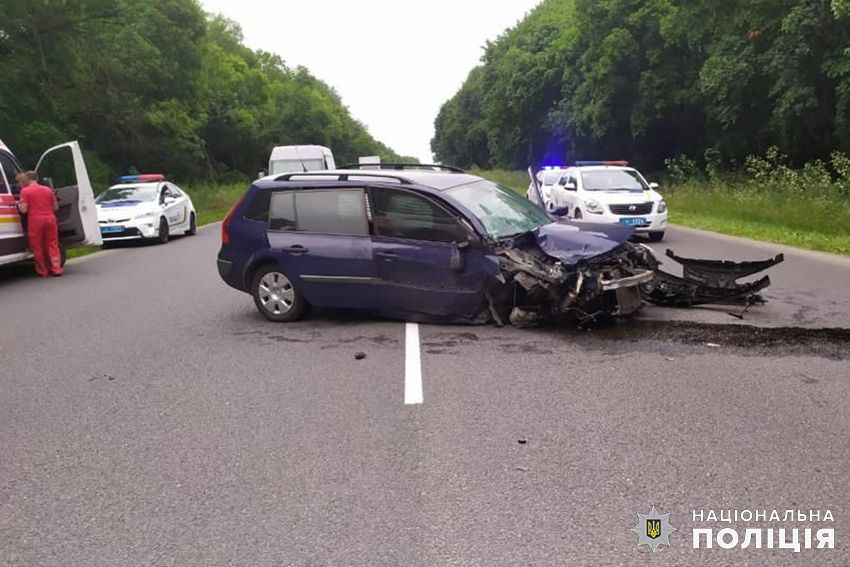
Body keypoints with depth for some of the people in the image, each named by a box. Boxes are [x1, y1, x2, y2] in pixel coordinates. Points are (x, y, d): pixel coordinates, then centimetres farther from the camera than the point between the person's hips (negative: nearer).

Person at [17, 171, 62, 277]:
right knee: (52, 244, 10)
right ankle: (56, 269, 3)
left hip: (35, 221, -3)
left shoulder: (25, 191, -3)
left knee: (38, 246, 7)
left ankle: (42, 271, 12)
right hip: (50, 219, 4)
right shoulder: (48, 189, 10)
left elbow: (23, 210, -7)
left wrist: (19, 204, 13)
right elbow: (55, 207, 13)